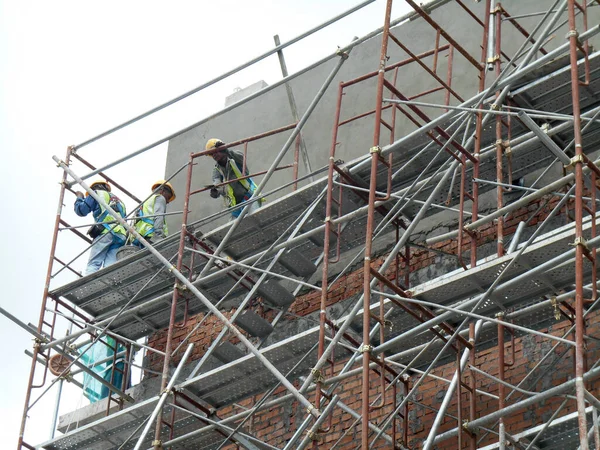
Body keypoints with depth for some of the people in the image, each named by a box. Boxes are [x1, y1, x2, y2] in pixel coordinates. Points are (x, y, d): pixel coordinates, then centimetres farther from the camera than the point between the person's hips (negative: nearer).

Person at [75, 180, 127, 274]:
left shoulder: (97, 193, 16)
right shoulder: (119, 200, 36)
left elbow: (81, 211, 11)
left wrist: (79, 197, 28)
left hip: (105, 231, -6)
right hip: (121, 236, 6)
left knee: (93, 264, -12)